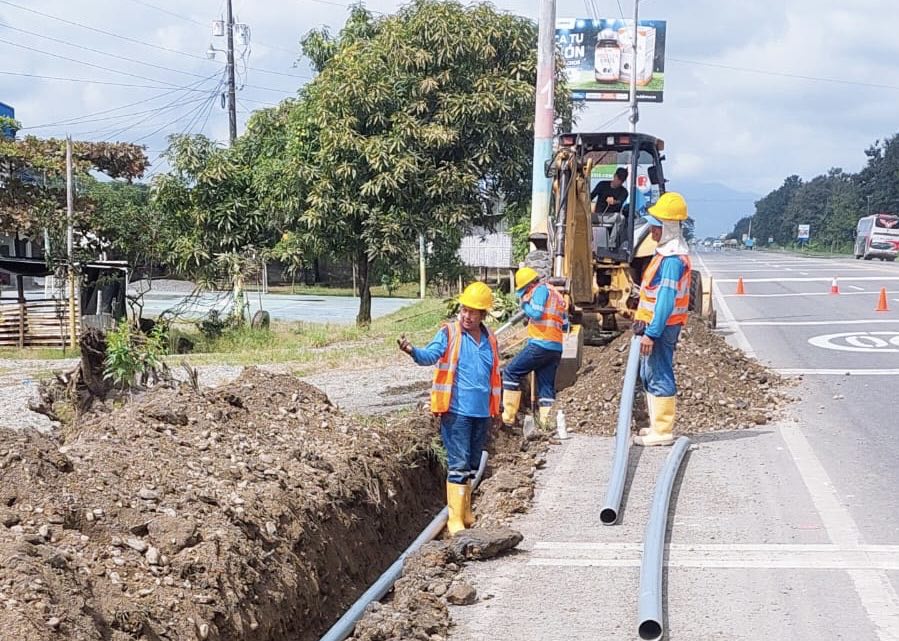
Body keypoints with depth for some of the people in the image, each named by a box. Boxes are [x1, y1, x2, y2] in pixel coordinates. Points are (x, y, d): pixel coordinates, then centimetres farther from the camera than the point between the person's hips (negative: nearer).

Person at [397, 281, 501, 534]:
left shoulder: (490, 340, 11)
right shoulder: (449, 333, -5)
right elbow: (430, 355, -22)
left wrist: (496, 408, 22)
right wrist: (413, 351, -43)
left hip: (482, 412, 6)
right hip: (456, 411, -6)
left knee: (471, 466, 15)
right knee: (458, 465, -9)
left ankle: (466, 513, 28)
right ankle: (455, 519, -7)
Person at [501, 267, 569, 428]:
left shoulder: (541, 289, -2)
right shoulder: (557, 295, 24)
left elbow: (536, 313, -17)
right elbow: (565, 326, 25)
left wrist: (525, 303, 0)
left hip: (540, 344, -9)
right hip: (556, 348, 9)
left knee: (511, 372, -1)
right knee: (547, 387, 10)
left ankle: (508, 416, -5)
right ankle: (548, 424, 5)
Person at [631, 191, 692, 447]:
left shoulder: (673, 258, -20)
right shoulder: (667, 251, 13)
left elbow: (666, 299, -24)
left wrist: (651, 333, -25)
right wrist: (642, 320, 22)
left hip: (661, 326, -11)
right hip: (653, 324, 11)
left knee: (659, 377, -5)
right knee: (649, 376, 17)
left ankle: (662, 432, 0)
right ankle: (658, 425, 26)